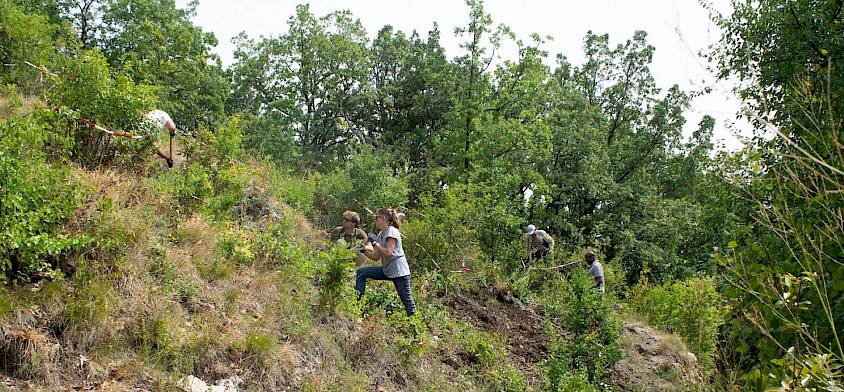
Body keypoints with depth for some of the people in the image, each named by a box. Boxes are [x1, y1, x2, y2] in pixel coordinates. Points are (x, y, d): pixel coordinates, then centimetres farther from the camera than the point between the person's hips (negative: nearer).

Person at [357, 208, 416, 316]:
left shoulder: (391, 231, -10)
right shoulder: (380, 235, 14)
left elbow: (388, 252, -20)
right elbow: (376, 256, 11)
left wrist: (375, 243, -13)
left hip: (399, 271, -9)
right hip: (386, 270, 9)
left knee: (407, 300, -8)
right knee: (361, 272, 3)